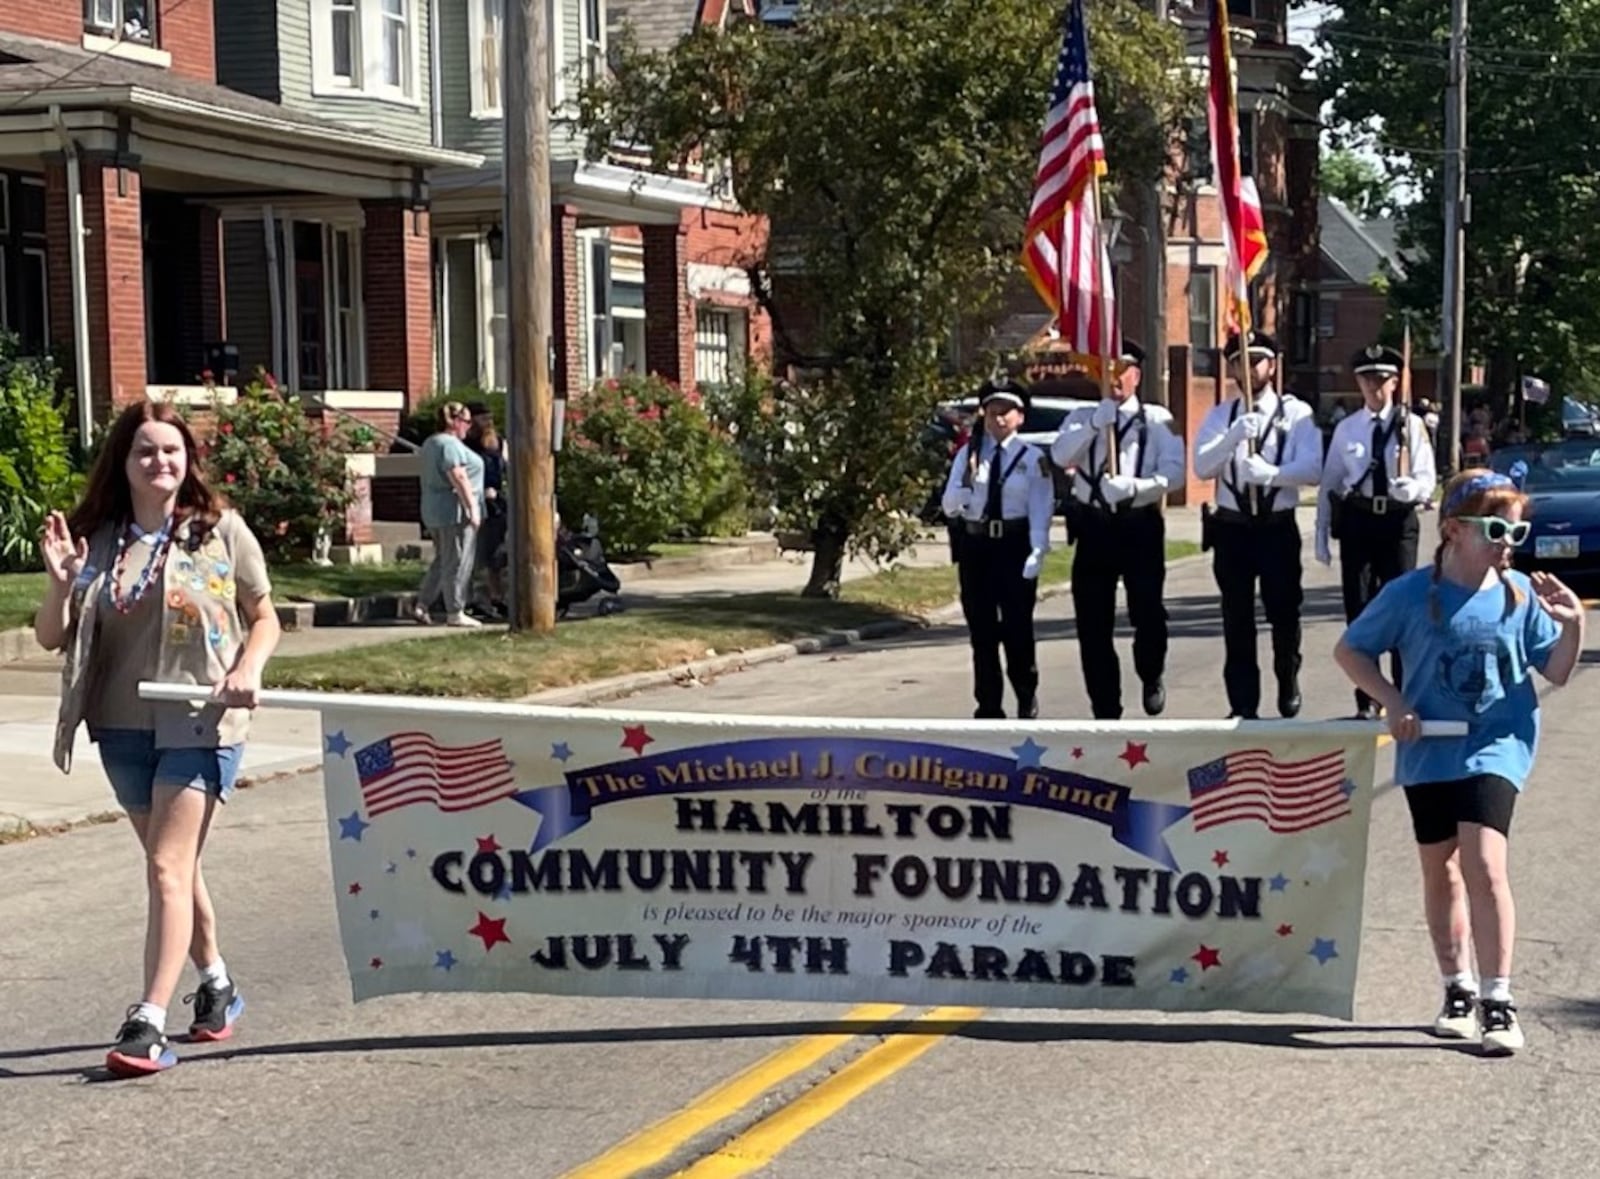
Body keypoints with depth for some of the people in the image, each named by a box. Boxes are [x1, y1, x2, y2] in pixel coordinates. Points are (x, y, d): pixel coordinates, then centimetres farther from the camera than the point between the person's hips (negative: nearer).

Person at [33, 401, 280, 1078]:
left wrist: (249, 669, -14)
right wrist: (59, 583, -13)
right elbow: (52, 639, 6)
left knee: (168, 868, -13)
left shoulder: (219, 530, -3)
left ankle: (149, 1022, -15)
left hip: (200, 723, -4)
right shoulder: (97, 540, 3)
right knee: (175, 865, 17)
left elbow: (265, 619, 5)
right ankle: (216, 984, 36)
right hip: (123, 726, 4)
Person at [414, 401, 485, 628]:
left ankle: (422, 606, 14)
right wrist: (472, 508, -20)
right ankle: (455, 613, 0)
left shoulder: (431, 443, 16)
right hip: (455, 511, -10)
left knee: (442, 561, 17)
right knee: (457, 563, -4)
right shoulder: (450, 444, -15)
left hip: (434, 513, 10)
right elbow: (459, 478, -21)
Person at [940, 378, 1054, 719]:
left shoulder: (1033, 459, -2)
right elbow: (950, 507, 5)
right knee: (982, 631, 7)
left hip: (1015, 544, -3)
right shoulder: (968, 455, 5)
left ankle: (1027, 700, 21)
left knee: (1017, 627, 0)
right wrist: (965, 487, -16)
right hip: (976, 545, 3)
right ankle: (989, 708, 15)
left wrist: (1036, 553, -17)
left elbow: (1040, 510, -7)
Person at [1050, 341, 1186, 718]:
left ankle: (1152, 677, 24)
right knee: (1093, 626, 4)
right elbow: (1060, 456, -8)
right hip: (1094, 528, 2)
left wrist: (1134, 486, -23)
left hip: (1140, 527, -2)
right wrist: (1095, 423, -19)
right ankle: (1105, 711, 15)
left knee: (1147, 614, -9)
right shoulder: (1083, 417, 10)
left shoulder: (1156, 419, 4)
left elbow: (1174, 472, -7)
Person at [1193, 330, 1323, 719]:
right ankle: (1243, 706, 13)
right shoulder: (1220, 416, 7)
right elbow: (1202, 467, -7)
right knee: (1237, 621, 6)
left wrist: (1270, 473, -27)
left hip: (1278, 527, -2)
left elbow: (1312, 468, -12)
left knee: (1284, 614, 5)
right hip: (1231, 527, 2)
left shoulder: (1296, 412, -1)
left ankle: (1288, 685, 31)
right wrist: (1235, 435, -22)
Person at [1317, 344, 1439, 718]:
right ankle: (1366, 701, 15)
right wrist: (1322, 534, 6)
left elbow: (1427, 479, -5)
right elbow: (1329, 483, 10)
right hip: (1356, 522, 2)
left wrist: (1411, 488, -29)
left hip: (1398, 522, -2)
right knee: (1359, 611, 5)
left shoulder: (1411, 425, 0)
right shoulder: (1346, 429, 7)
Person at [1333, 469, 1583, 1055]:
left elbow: (1555, 671, 3)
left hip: (1495, 747, -1)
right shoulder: (1411, 594, -6)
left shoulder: (1521, 593, -1)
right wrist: (1392, 701, -9)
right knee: (1439, 871, 13)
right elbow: (1350, 649, 3)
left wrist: (1572, 626, -15)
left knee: (1483, 863, -17)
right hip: (1428, 751, 2)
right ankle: (1457, 990, 29)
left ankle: (1498, 1001, -11)